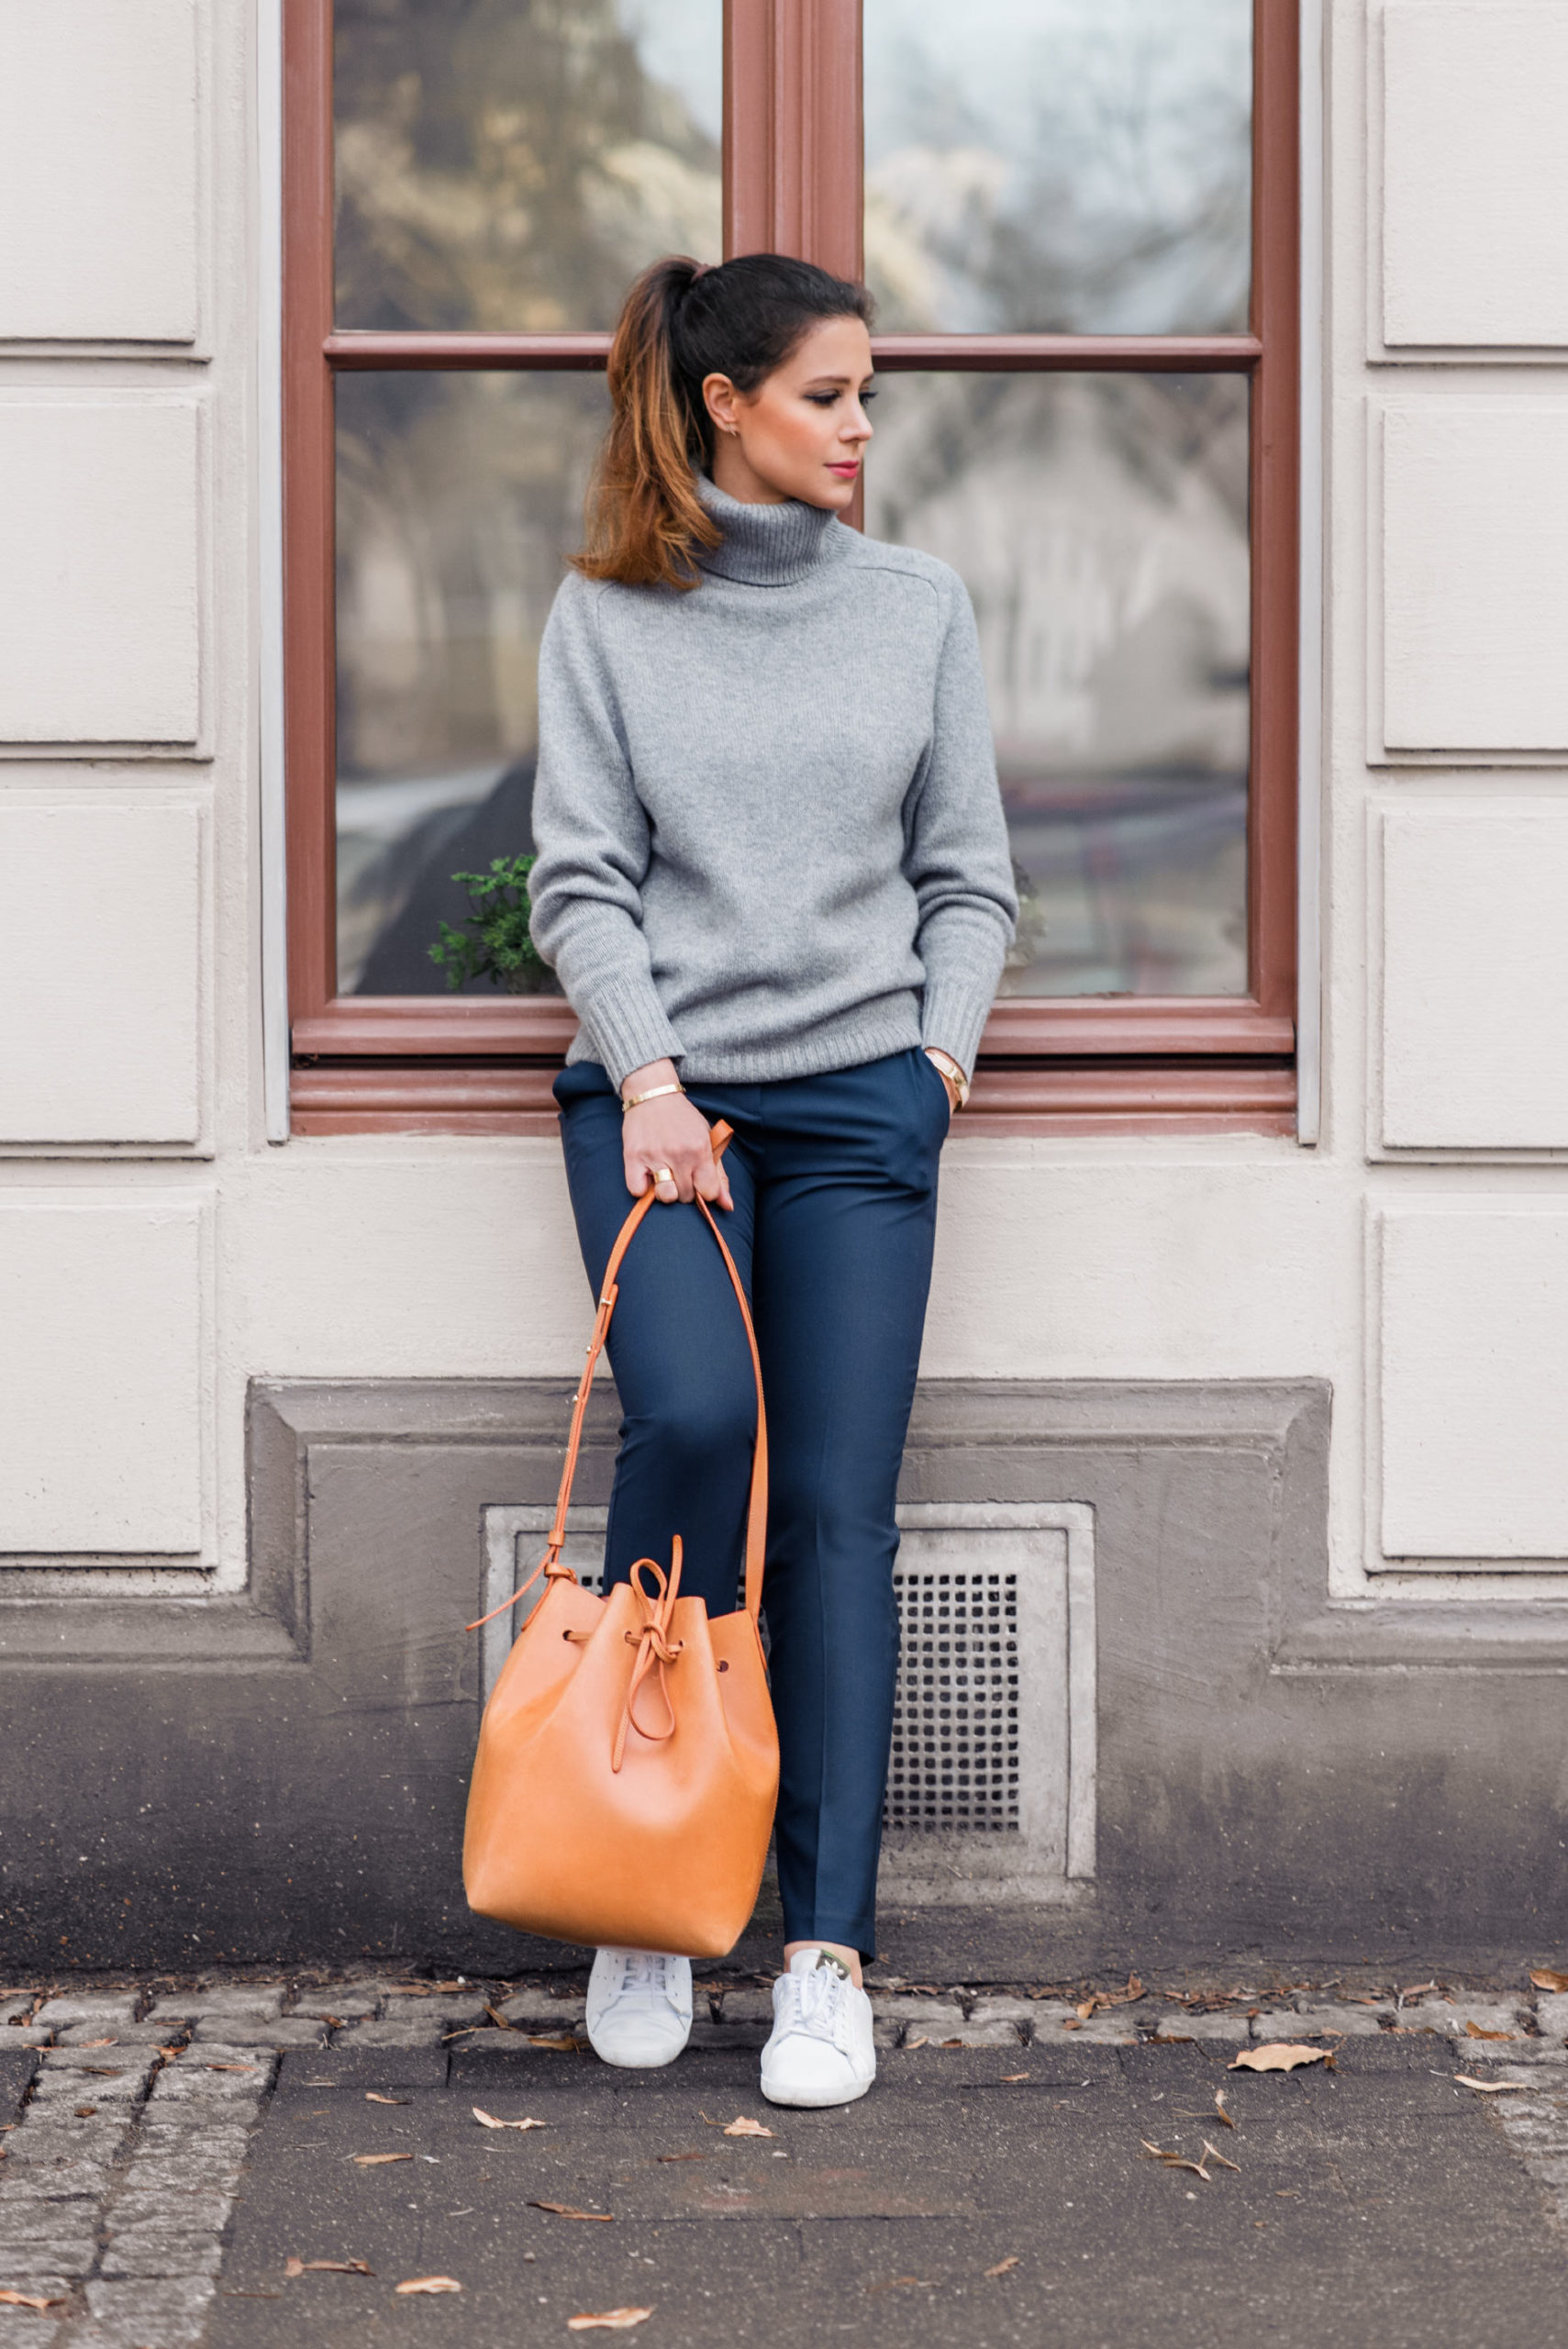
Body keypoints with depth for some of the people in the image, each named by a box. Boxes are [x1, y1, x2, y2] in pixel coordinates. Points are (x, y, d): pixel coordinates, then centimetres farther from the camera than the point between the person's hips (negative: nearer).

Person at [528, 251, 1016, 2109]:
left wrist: (940, 1054, 1)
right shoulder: (606, 616, 4)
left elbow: (969, 874, 14)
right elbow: (580, 879, 1)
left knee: (836, 1508, -5)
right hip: (659, 1091, -2)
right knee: (691, 1414, -23)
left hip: (859, 1107, 2)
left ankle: (829, 1951, -1)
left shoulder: (919, 607, 11)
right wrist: (648, 1076, -11)